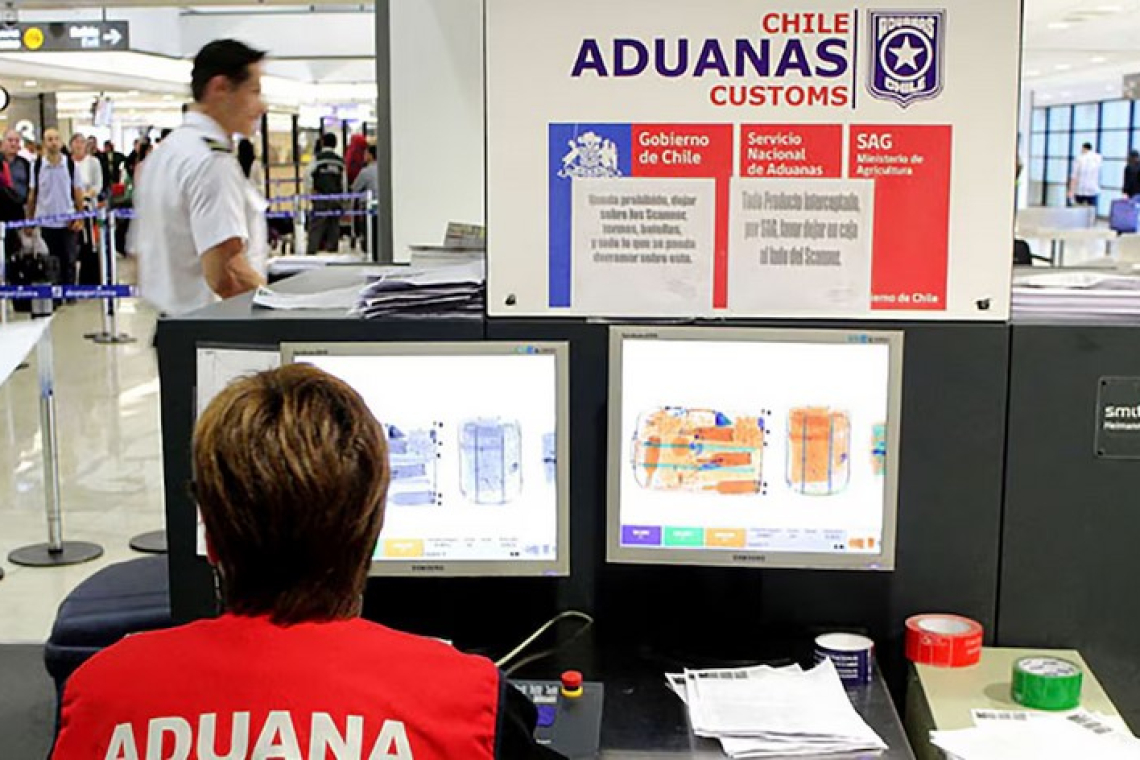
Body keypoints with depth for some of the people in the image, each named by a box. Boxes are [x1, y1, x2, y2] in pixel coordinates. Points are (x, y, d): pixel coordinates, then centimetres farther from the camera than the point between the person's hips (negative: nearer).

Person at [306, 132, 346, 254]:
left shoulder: (318, 158, -1)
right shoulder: (340, 161, 10)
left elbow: (308, 175, -10)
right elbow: (344, 183, 10)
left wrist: (311, 189, -1)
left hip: (321, 196, -3)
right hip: (336, 197, 3)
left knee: (316, 225, -5)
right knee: (334, 226, 6)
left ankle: (312, 250, -12)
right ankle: (332, 249, 5)